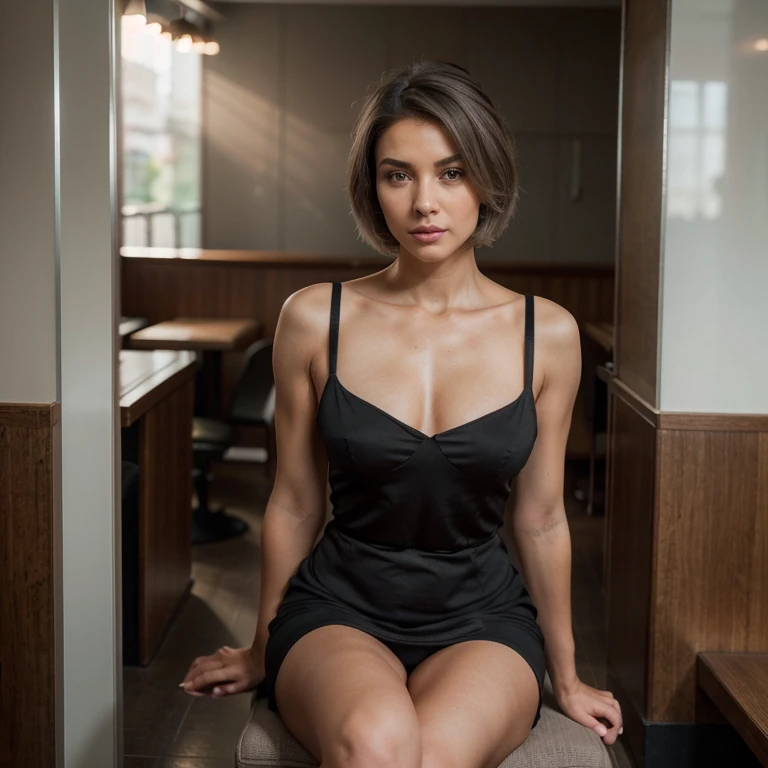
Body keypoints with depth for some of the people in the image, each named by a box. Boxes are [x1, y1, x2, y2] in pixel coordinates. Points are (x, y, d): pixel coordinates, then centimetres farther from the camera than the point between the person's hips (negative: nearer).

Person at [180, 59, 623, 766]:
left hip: (482, 618, 1)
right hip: (338, 608, 0)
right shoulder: (314, 319, -4)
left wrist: (565, 677, 15)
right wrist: (264, 653, 16)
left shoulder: (547, 334, -2)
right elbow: (293, 506, 7)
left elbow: (541, 520, 7)